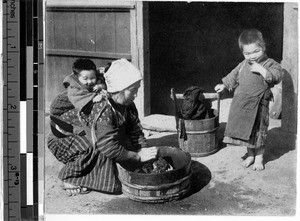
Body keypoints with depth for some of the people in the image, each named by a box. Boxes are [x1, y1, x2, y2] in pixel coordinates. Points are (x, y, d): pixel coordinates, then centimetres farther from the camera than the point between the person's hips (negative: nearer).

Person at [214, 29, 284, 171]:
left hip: (258, 105, -5)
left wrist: (262, 70, -27)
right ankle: (250, 155, 28)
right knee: (245, 130, 12)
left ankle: (259, 158, 20)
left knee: (258, 131, 4)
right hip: (241, 104, 5)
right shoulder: (243, 65, 10)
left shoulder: (270, 64, -6)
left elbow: (277, 76, -23)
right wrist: (224, 85, 26)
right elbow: (234, 76, 26)